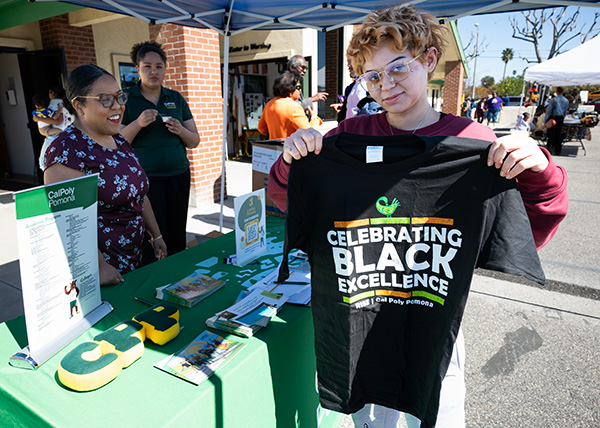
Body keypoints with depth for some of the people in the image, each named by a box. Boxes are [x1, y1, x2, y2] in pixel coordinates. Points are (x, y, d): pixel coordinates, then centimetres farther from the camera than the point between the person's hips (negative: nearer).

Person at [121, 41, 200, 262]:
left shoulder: (176, 98, 12)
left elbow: (194, 141, 11)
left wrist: (181, 131, -9)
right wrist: (138, 123, -18)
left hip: (178, 175, 3)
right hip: (144, 178, -3)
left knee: (177, 239, 7)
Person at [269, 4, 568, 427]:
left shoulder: (472, 141, -8)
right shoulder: (352, 135, -4)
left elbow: (527, 234, -6)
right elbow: (289, 202, 1)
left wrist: (538, 174, -23)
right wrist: (292, 161, -19)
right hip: (355, 313, 2)